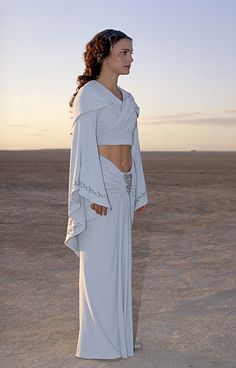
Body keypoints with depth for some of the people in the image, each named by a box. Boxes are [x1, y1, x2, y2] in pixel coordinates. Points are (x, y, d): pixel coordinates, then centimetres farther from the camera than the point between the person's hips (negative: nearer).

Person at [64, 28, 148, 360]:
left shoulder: (126, 99, 15)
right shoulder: (89, 94, -7)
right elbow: (83, 145, -13)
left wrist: (139, 192, 16)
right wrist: (95, 193, -19)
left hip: (124, 186, 8)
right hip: (100, 184, -8)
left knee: (120, 260, 12)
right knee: (100, 261, -3)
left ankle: (119, 333, 22)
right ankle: (100, 342, 7)